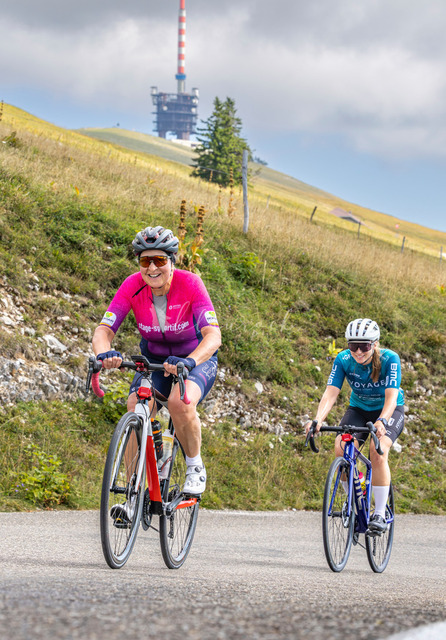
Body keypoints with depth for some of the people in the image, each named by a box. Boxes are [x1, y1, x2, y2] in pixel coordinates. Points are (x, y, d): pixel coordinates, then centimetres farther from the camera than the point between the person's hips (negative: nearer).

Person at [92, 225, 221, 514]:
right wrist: (104, 353, -49)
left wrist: (189, 361, -56)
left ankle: (196, 468, -9)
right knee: (134, 413, -21)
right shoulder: (133, 286, -19)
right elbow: (104, 329, -25)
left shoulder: (190, 284, -27)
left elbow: (213, 335, -37)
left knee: (180, 402, -34)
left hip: (197, 359, -3)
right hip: (153, 359, 3)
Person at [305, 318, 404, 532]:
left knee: (378, 451, -30)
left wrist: (381, 422, -54)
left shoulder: (390, 359, -27)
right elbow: (330, 393, -27)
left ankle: (380, 514, -20)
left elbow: (391, 397, -35)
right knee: (342, 448, -25)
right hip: (359, 409, 3)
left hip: (389, 411, -3)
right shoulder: (343, 360, -19)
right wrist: (317, 420, -45)